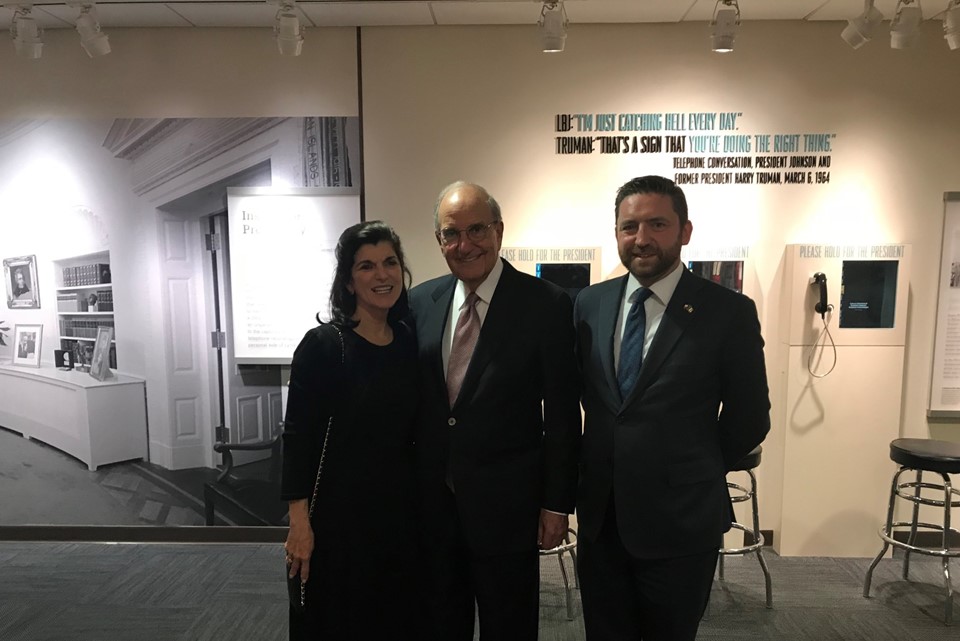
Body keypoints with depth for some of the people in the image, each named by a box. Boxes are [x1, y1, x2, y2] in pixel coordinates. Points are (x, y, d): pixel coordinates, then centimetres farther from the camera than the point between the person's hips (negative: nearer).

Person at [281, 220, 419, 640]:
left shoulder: (409, 343, 3)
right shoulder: (322, 344, -13)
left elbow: (412, 429, 9)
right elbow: (298, 435, -12)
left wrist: (423, 499, 9)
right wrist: (299, 519, -15)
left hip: (400, 506, 5)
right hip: (340, 508, -5)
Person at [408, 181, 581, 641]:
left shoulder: (547, 304, -11)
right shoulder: (420, 301, 1)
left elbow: (562, 415, -8)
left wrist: (557, 503, -6)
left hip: (505, 503, -3)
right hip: (431, 501, 4)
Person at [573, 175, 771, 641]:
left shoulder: (729, 312, -12)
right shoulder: (589, 303, 0)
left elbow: (749, 419, -5)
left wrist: (693, 475, 3)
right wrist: (602, 468, 7)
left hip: (679, 521, -3)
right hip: (599, 515, 4)